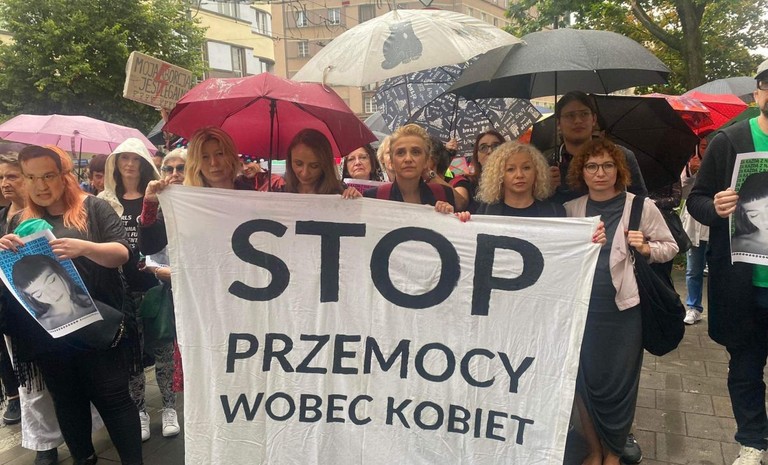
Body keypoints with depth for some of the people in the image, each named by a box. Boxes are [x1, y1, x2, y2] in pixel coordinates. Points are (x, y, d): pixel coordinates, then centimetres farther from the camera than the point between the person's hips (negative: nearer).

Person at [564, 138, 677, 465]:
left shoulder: (642, 207, -3)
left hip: (623, 308, -2)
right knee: (584, 378, 9)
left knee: (619, 381, 8)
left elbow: (670, 247, 4)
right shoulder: (570, 209, 4)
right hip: (582, 307, 2)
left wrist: (646, 248, -15)